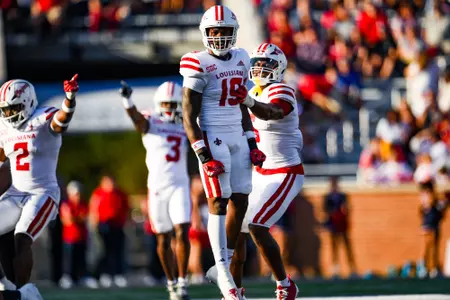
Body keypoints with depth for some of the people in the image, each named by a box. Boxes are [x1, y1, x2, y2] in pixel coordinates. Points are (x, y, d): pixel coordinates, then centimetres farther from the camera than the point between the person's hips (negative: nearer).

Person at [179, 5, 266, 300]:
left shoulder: (240, 59, 10)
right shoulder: (199, 65, -11)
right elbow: (189, 116, -11)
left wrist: (252, 143, 12)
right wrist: (204, 156, -17)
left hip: (238, 139, 7)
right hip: (212, 139, -7)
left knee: (240, 203, 6)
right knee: (219, 203, -8)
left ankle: (225, 261, 18)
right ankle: (223, 273, -6)